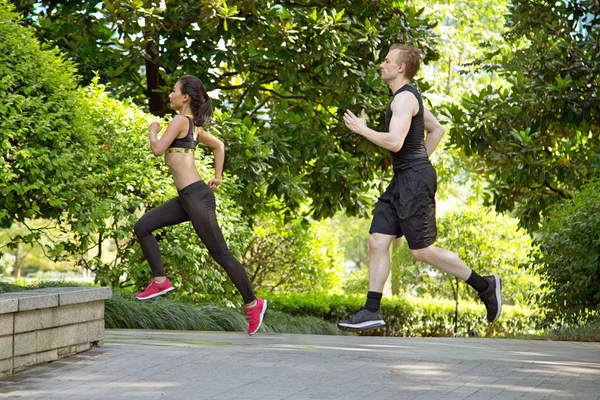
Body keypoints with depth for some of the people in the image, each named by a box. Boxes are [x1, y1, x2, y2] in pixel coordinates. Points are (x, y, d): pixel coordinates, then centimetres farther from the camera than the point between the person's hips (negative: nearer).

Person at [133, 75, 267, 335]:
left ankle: (253, 303, 4)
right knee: (142, 227, 8)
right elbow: (218, 145, 29)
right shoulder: (194, 126, 17)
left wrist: (152, 131, 3)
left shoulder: (181, 120, -10)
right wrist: (217, 176, 28)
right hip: (186, 198, 10)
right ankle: (160, 281, 6)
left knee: (219, 253, -4)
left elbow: (158, 149, -15)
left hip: (196, 196, -10)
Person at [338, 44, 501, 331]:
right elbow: (437, 130, 27)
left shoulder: (404, 98, -15)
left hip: (415, 179, -10)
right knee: (377, 242, 4)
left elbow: (395, 142, -27)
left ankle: (484, 285, 5)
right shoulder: (409, 96, 18)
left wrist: (362, 129, -15)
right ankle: (371, 312, 4)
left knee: (422, 250, -6)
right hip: (402, 180, 10)